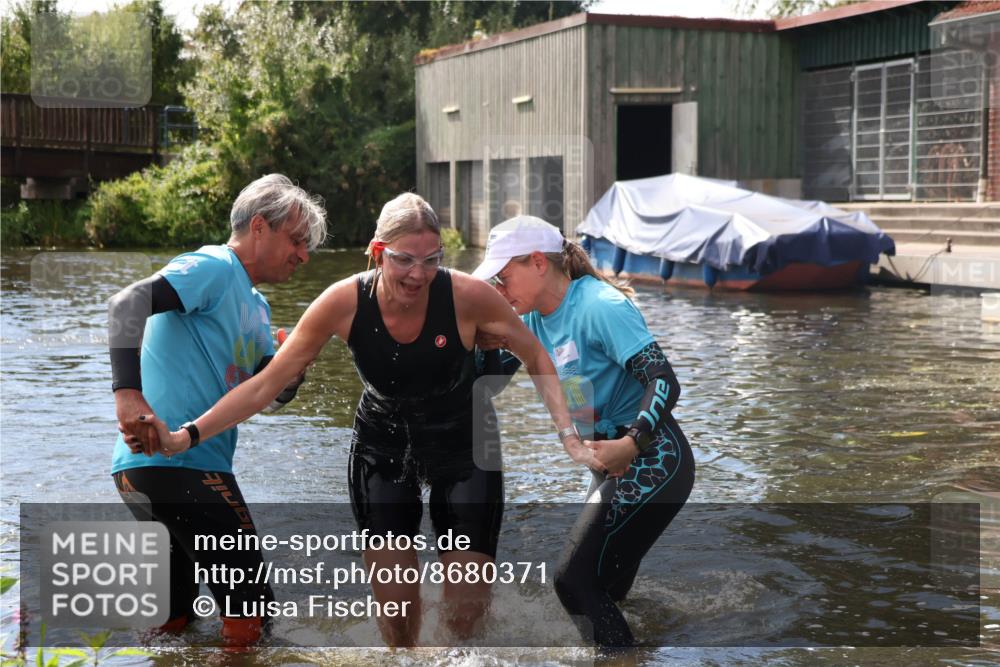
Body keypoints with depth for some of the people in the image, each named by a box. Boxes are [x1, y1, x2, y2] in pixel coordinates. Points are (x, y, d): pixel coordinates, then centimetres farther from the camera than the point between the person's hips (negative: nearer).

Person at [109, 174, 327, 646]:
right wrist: (128, 392, -36)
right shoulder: (215, 268, -9)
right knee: (249, 609, -5)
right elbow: (128, 303, -25)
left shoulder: (256, 307, 21)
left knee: (175, 616, 20)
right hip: (172, 463, -10)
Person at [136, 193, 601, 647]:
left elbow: (535, 358, -10)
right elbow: (268, 383, -16)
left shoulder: (467, 295, -26)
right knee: (394, 608, 0)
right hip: (383, 445, 1)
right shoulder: (345, 302, -22)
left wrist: (569, 436, -18)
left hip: (464, 446, -1)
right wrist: (186, 436, -22)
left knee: (466, 613, -4)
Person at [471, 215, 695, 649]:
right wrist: (491, 340, -9)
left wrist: (631, 444, -39)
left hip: (651, 463, -10)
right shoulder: (535, 318, 4)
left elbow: (664, 381, -26)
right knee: (603, 588, 18)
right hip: (614, 466, 10)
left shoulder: (600, 307, -21)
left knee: (574, 580, -14)